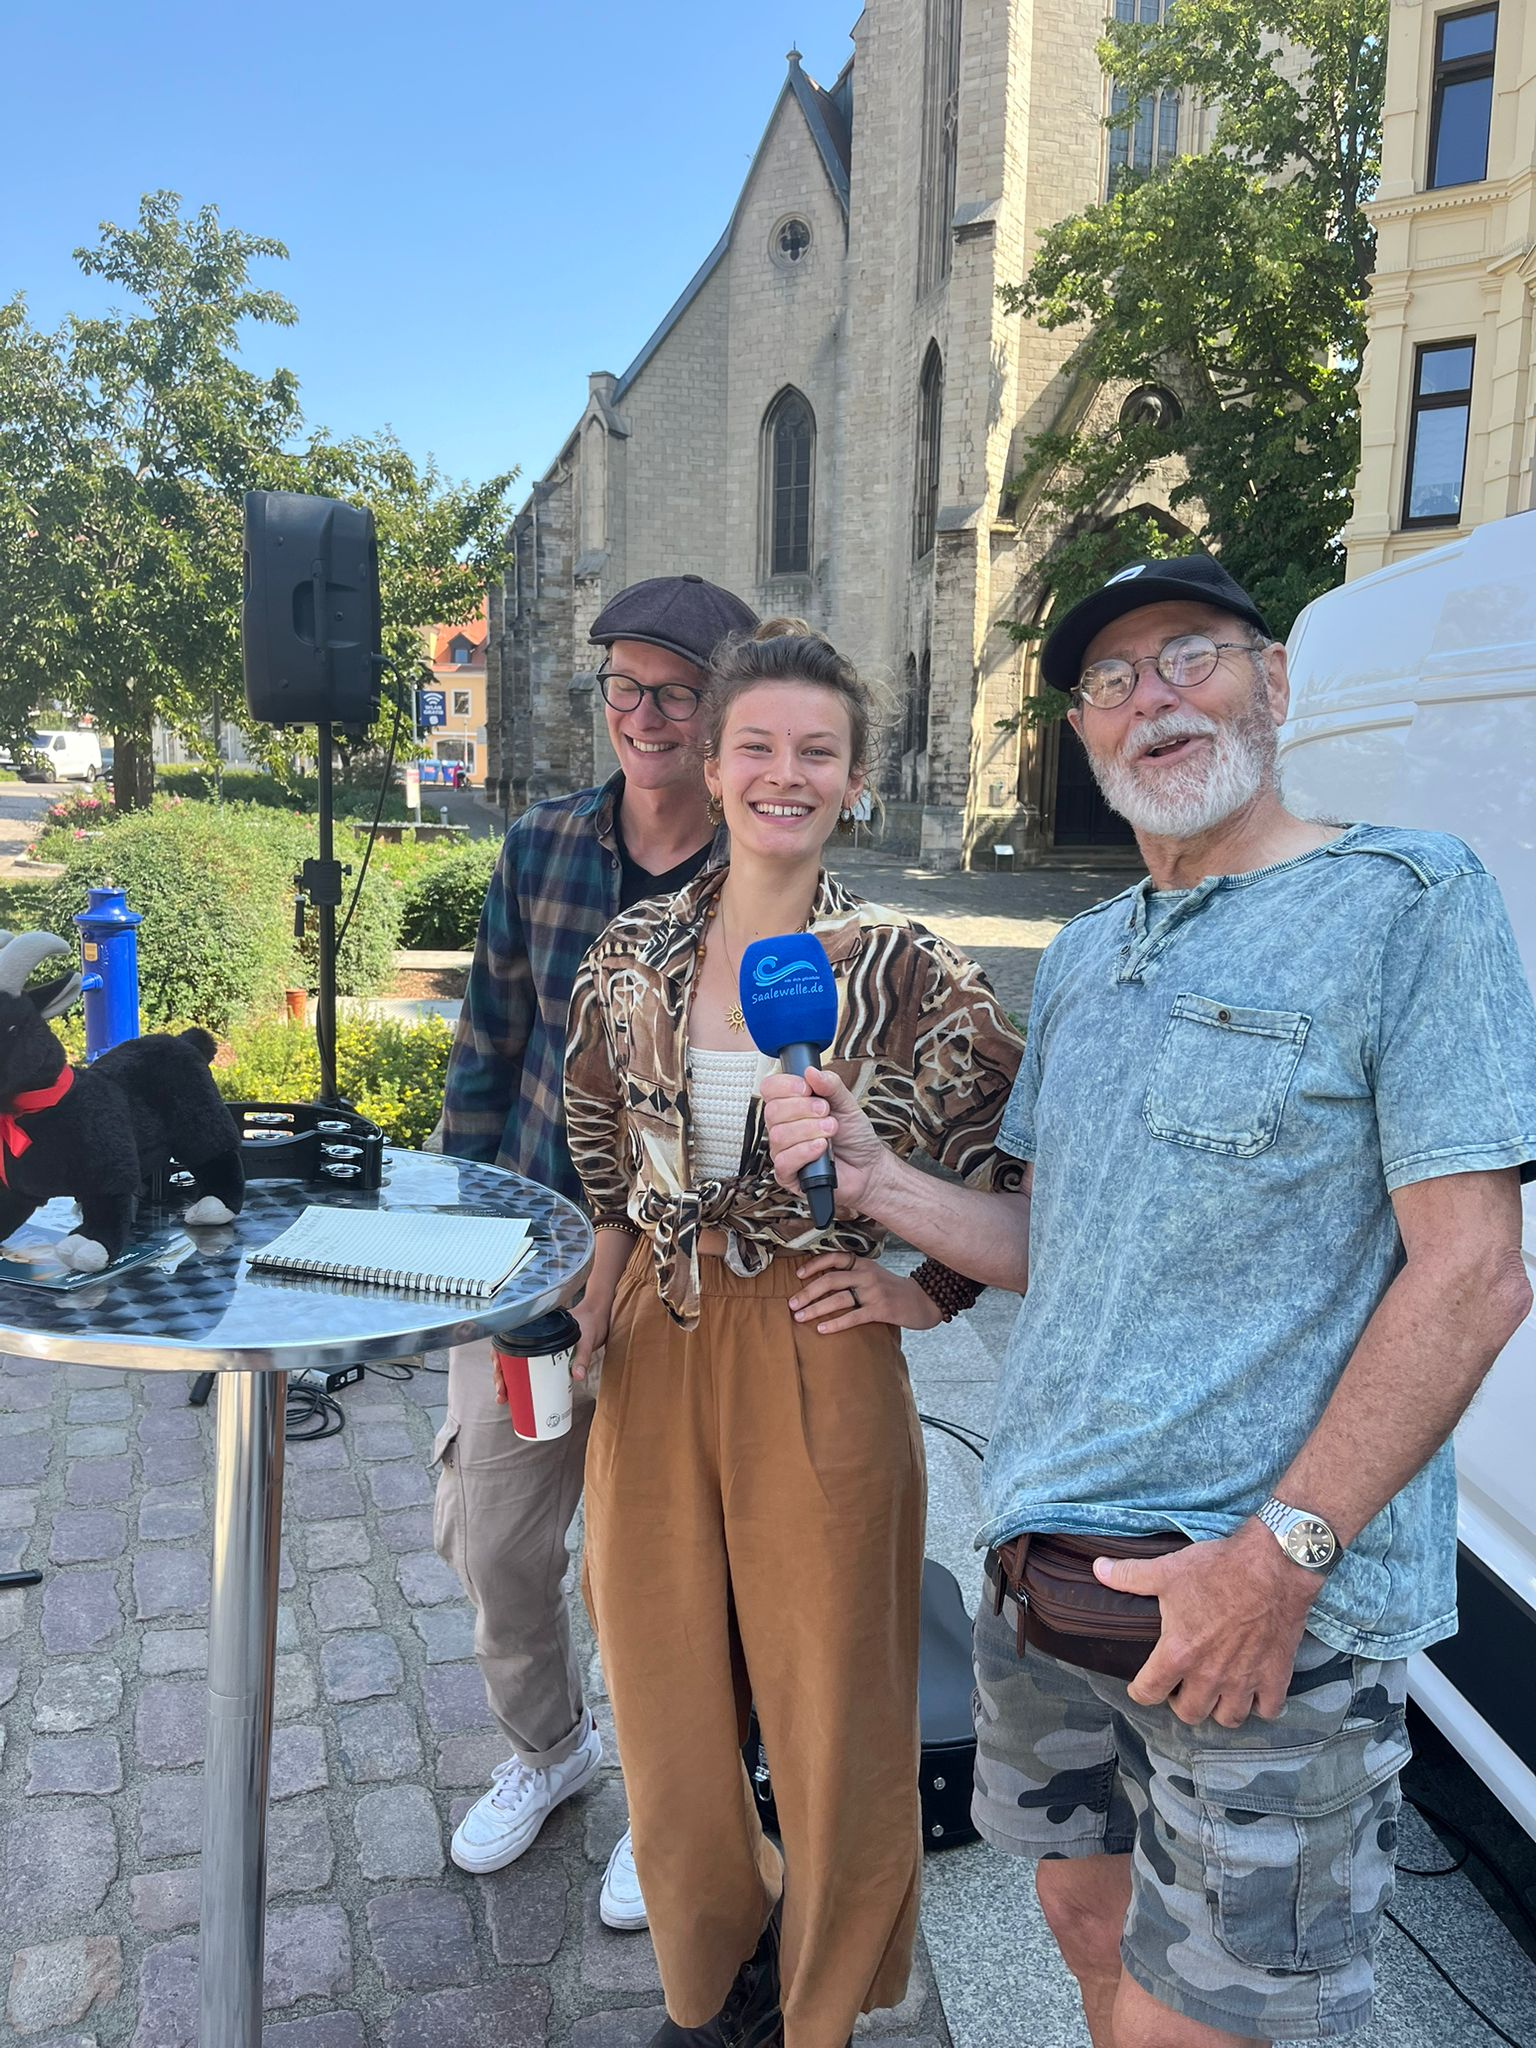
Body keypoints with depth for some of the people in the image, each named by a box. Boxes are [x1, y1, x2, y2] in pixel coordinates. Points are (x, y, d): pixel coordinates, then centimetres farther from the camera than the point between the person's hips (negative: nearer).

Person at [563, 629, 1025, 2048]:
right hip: (656, 1353, 4)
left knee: (830, 1707, 11)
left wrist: (933, 1292, -5)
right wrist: (599, 1307, 6)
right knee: (667, 1701, 17)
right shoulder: (636, 952, 2)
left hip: (820, 1362, -3)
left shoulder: (907, 971, -9)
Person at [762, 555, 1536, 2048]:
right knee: (1084, 1910, 21)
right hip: (1043, 1566, 6)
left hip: (1282, 1598, -6)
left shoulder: (1407, 902, -9)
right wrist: (873, 1179, -3)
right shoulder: (1080, 959, 11)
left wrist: (1281, 1553, -19)